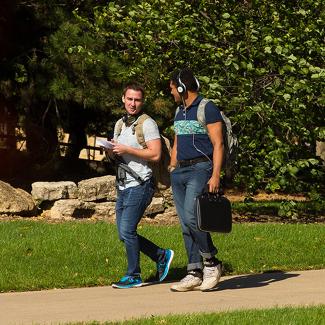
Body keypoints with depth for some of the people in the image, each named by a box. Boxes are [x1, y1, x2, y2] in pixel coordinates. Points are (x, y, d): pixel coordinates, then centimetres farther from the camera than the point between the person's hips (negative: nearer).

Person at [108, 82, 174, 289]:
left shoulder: (147, 124, -7)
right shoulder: (120, 124, 17)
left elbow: (155, 155, -16)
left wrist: (127, 150, -18)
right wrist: (113, 151, 2)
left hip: (140, 185, -8)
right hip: (123, 186, 8)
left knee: (127, 231, -11)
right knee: (124, 234, 8)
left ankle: (134, 276, 0)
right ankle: (162, 256, 23)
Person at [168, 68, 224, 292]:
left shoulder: (207, 109, -8)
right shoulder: (180, 112, 18)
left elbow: (218, 144, -12)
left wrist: (216, 175, -20)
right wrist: (172, 169, 18)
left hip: (200, 168, -8)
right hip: (180, 171, 8)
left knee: (191, 217, -20)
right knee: (185, 224, 3)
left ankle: (211, 263, -6)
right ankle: (195, 273, 5)